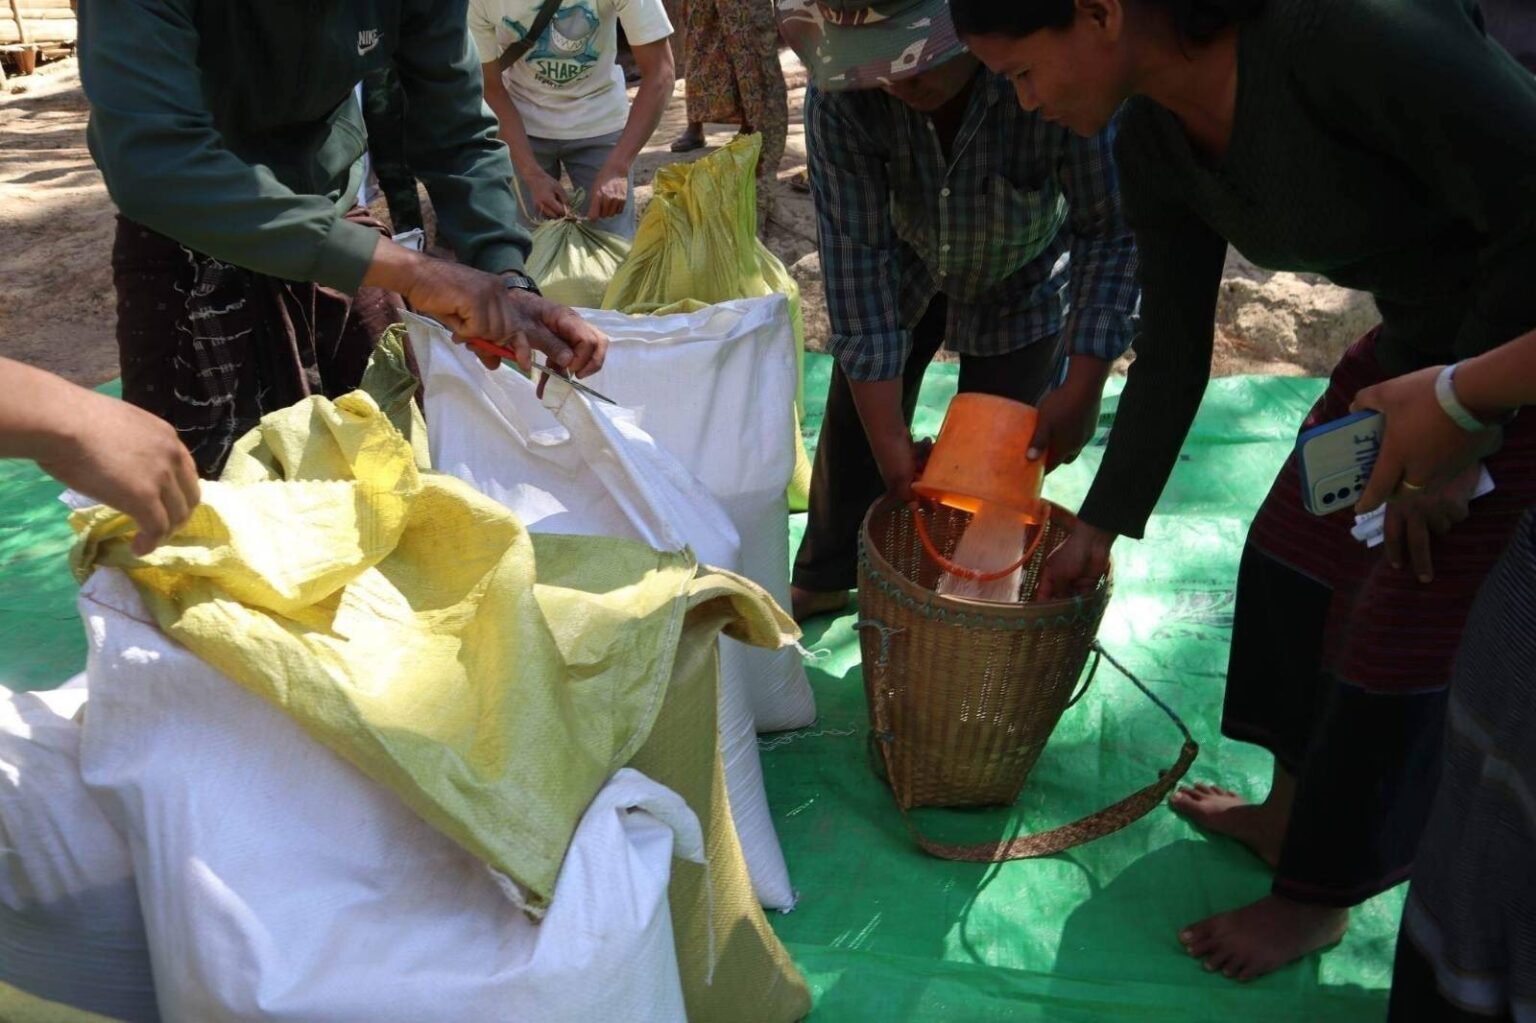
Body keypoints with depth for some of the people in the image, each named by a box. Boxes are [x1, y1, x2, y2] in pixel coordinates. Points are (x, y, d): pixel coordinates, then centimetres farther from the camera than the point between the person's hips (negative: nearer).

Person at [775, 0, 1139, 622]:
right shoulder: (840, 96, -33)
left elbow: (1111, 233, -28)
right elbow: (856, 251, -31)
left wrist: (1082, 391, -33)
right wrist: (888, 438, -32)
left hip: (1022, 285, -2)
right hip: (906, 269, 2)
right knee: (854, 431, 13)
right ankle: (824, 579, 37)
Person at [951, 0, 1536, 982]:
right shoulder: (1155, 144, -5)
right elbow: (1173, 352, 5)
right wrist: (1101, 526, 12)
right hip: (1425, 334, 8)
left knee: (1401, 640, 2)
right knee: (1290, 552, 14)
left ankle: (1319, 899, 25)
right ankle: (1291, 811, 38)